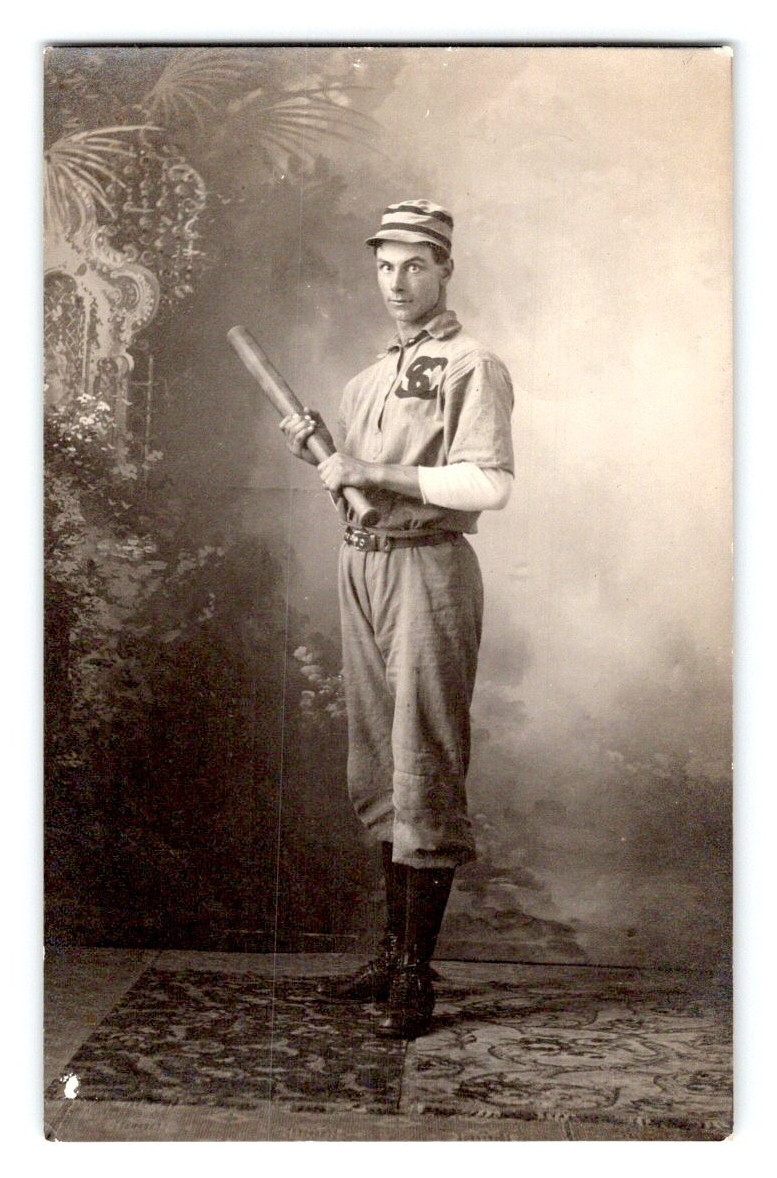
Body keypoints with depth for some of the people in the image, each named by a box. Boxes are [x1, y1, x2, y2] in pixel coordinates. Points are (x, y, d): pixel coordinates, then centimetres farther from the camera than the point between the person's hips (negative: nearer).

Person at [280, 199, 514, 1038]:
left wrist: (374, 471, -17)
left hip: (426, 571, -8)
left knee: (424, 773, -4)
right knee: (378, 773, 12)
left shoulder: (472, 368, -5)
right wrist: (317, 453, 6)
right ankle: (393, 952, 24)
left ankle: (416, 976, 6)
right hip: (360, 568, 8)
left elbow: (490, 485, -18)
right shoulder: (370, 379, 19)